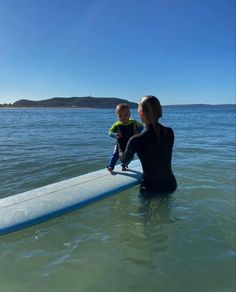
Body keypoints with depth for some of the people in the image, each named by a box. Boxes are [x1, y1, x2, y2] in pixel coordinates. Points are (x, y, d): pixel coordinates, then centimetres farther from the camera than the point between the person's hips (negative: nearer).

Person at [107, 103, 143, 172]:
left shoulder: (133, 122, -15)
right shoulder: (117, 125, -18)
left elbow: (141, 127, -1)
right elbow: (110, 132, -11)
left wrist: (137, 131, -21)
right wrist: (115, 135, -32)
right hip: (120, 144, -2)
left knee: (129, 156, 13)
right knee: (115, 155, -5)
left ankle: (124, 165, 40)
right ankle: (111, 166, 12)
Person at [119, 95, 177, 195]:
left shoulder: (136, 140, -20)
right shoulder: (170, 133, -6)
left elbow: (124, 160, 1)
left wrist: (120, 150, 24)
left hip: (151, 188, -4)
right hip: (170, 185, 5)